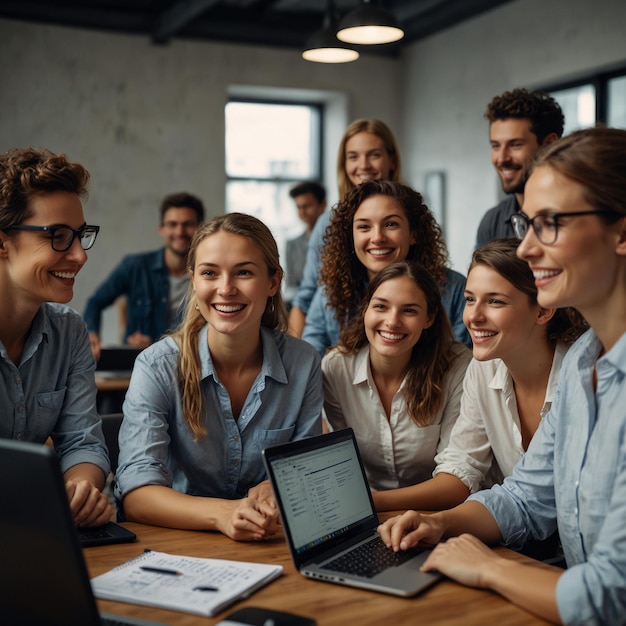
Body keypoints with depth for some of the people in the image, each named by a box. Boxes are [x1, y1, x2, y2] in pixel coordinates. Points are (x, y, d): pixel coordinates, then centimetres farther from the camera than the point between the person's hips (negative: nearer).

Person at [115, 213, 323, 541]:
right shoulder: (157, 366, -11)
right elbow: (136, 494, -19)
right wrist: (221, 514, -37)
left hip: (269, 545, 3)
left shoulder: (303, 364, -4)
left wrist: (273, 490, -20)